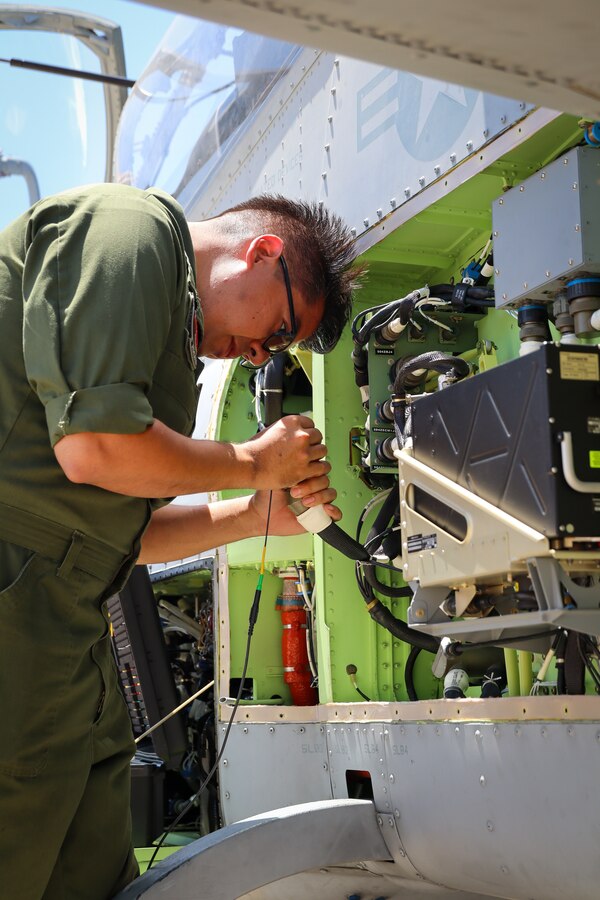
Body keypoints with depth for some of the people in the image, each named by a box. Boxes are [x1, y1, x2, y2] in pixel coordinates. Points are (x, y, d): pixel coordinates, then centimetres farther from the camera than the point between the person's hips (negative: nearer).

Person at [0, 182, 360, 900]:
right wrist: (253, 463, -3)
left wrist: (255, 516, 19)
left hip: (58, 623, 10)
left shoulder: (170, 334, 25)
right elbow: (95, 446, -19)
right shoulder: (136, 224, -5)